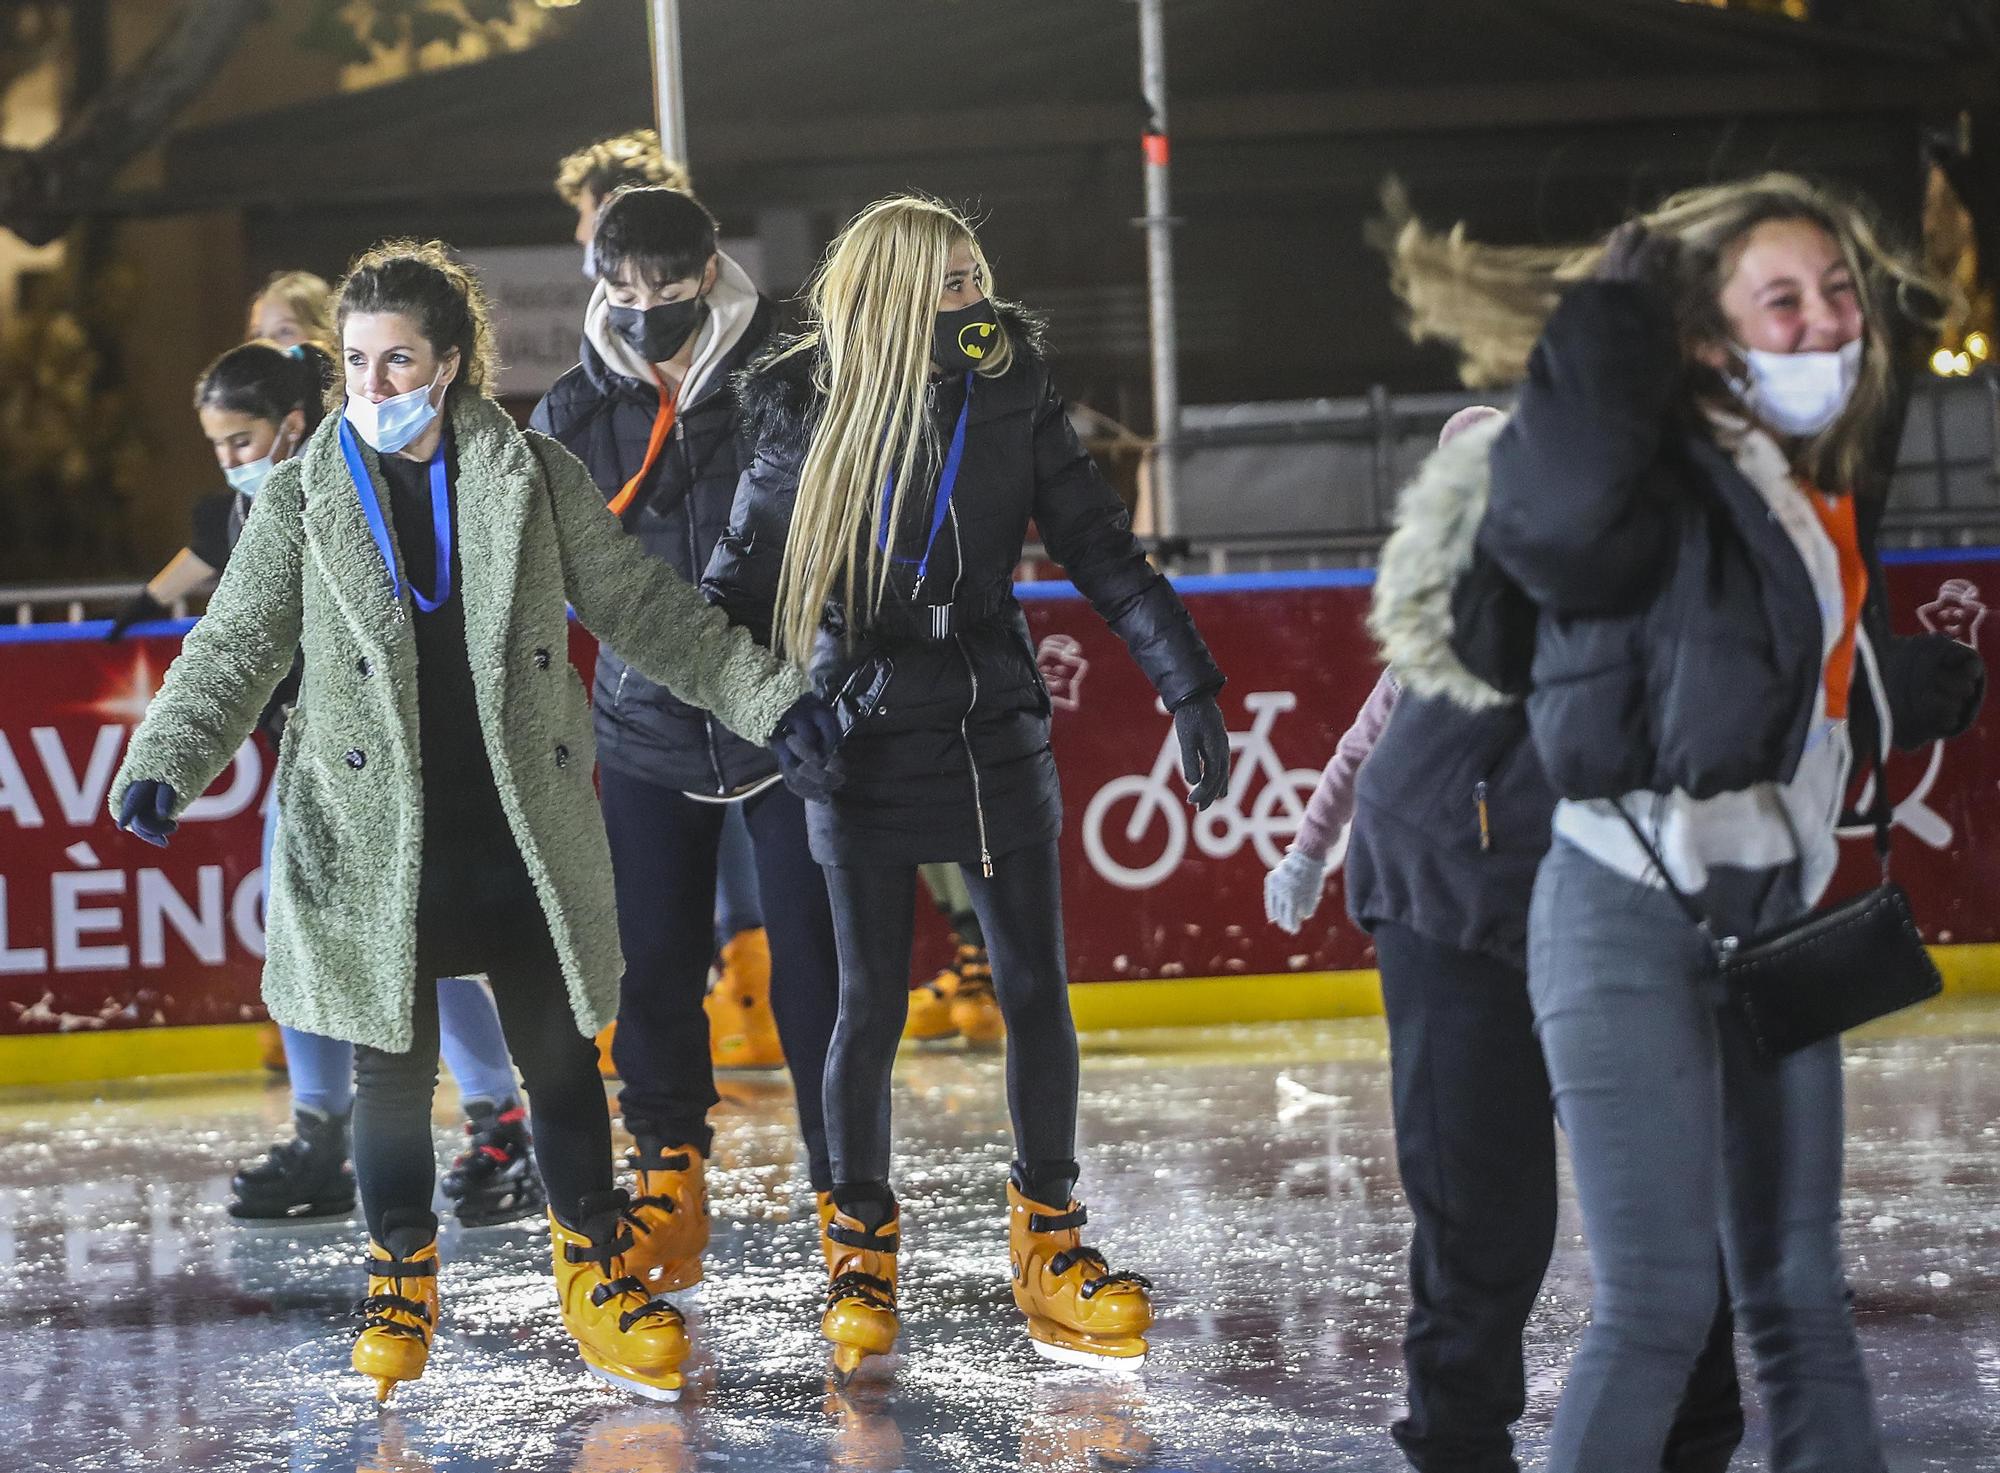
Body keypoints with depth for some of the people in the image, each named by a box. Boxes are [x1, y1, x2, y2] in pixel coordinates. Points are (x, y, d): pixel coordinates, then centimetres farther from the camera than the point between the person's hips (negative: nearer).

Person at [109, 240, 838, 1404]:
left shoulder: (536, 478, 3)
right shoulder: (307, 498, 2)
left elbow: (648, 608, 6)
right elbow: (238, 649, 2)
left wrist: (771, 700, 0)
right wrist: (166, 763, -13)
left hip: (527, 834, 1)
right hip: (376, 840, 0)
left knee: (563, 1058, 6)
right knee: (394, 1069, 6)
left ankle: (597, 1279, 21)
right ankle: (401, 1285, 24)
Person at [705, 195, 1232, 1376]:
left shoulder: (1012, 403, -1)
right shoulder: (809, 418, -6)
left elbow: (1104, 549, 1)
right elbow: (743, 581, 1)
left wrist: (1191, 689, -3)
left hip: (997, 738, 2)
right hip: (864, 740, -2)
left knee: (1037, 991, 3)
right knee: (872, 1006, 2)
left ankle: (1051, 1246, 15)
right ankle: (861, 1258, 17)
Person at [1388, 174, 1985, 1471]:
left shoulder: (1830, 492, 11)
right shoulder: (1665, 485, -15)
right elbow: (1547, 521, -39)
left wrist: (1940, 688, 40)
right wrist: (1620, 319, -30)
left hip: (1774, 913, 8)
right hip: (1633, 913, -8)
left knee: (1801, 1290, 12)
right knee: (1661, 1302, -11)